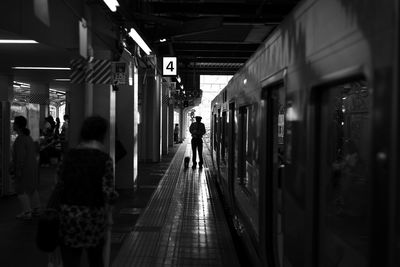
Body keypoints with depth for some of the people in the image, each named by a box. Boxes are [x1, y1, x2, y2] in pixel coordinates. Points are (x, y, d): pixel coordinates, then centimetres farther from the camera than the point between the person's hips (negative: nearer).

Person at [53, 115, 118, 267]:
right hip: (94, 218, -1)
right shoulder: (104, 159, -8)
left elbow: (59, 187, -2)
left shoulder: (69, 155, 1)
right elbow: (109, 194, -12)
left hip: (68, 216, 2)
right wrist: (114, 196, 9)